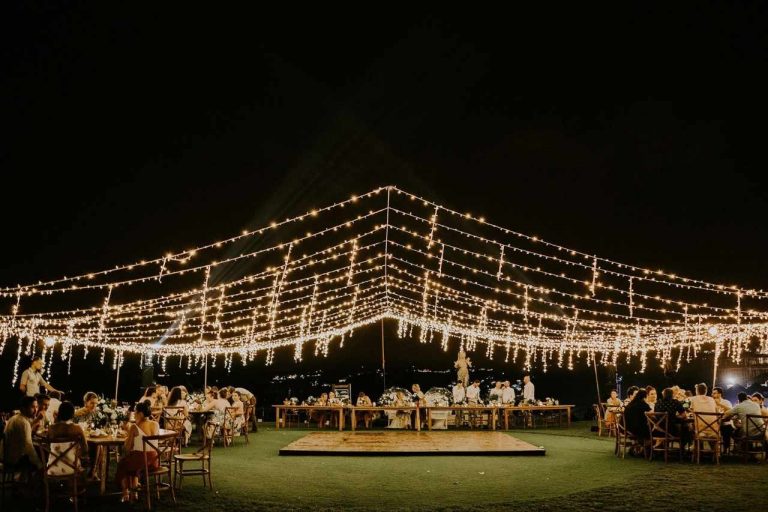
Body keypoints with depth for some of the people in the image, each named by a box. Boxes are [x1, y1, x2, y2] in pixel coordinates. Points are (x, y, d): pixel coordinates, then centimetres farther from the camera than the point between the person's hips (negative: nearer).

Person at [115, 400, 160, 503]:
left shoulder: (134, 427, -15)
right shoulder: (156, 425, 0)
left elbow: (127, 448, -10)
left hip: (140, 458, -5)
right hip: (153, 459, 5)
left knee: (122, 464, 29)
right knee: (133, 464, 35)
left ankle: (126, 493, 34)